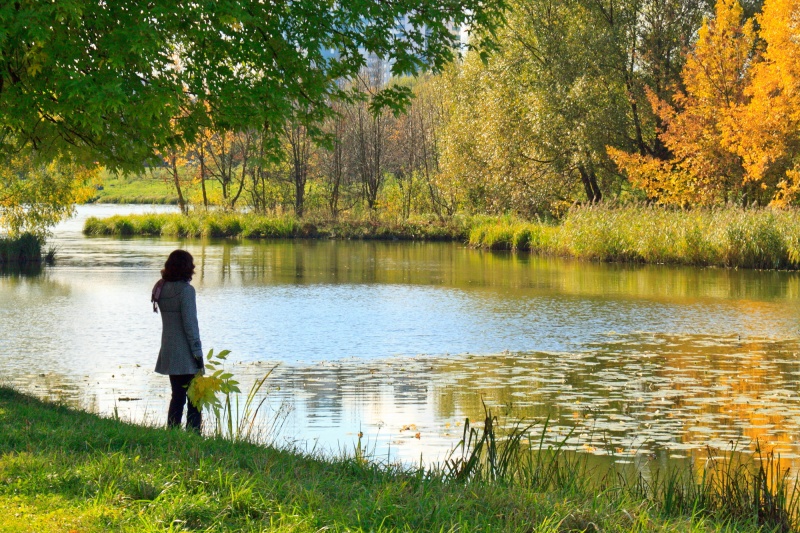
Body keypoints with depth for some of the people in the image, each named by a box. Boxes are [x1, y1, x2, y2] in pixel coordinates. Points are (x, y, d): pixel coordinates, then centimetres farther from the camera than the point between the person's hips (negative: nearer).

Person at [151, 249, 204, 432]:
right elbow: (190, 323, -16)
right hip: (186, 355, -7)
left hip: (169, 353, 7)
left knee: (177, 397, 15)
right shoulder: (185, 290, -16)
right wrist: (197, 352, -13)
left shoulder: (161, 288, 5)